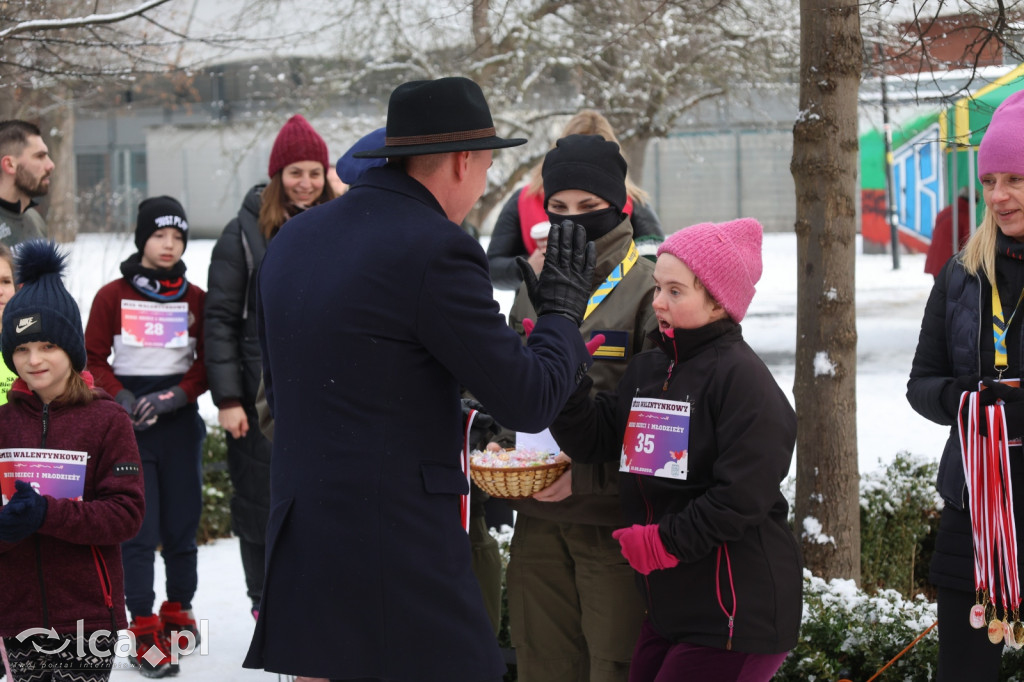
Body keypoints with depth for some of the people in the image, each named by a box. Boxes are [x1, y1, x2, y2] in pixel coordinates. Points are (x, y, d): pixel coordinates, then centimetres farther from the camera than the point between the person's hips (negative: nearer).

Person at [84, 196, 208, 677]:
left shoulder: (195, 299, 5)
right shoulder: (112, 296, 1)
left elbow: (207, 362, 6)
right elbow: (93, 359, 2)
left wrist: (172, 397, -10)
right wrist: (123, 399, -13)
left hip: (180, 422, 2)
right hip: (129, 425, -2)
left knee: (182, 524, 5)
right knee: (139, 529, -6)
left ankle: (179, 611, 24)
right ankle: (144, 631, -3)